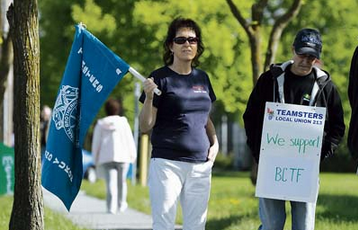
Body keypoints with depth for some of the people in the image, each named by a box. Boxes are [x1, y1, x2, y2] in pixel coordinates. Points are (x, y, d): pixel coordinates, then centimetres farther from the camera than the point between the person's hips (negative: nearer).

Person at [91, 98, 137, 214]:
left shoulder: (100, 124, 5)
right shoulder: (123, 122, 1)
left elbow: (96, 143, 7)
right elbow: (130, 140, 2)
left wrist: (96, 160, 14)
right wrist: (133, 155, 10)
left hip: (106, 157, 0)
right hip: (122, 156, 0)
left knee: (111, 182, -6)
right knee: (121, 181, 15)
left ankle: (111, 207, -19)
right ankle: (121, 205, 27)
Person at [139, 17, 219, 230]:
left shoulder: (202, 78, 13)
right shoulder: (160, 78, -3)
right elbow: (145, 126, -5)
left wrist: (215, 143, 9)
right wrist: (149, 97, -21)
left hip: (200, 164, 6)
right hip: (167, 163, -5)